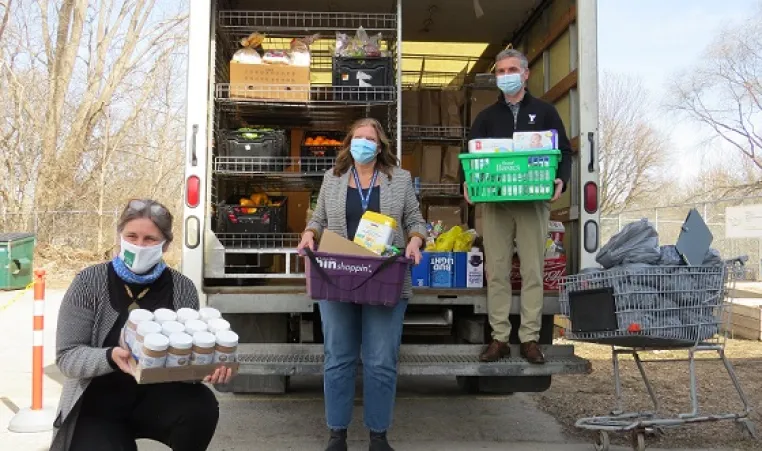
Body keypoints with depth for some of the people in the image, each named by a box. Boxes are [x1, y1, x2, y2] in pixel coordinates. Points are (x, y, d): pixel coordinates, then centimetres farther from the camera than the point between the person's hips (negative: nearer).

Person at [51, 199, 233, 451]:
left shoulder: (181, 288, -6)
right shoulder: (89, 283, -9)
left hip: (159, 396, 1)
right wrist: (110, 357, -32)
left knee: (202, 406, -28)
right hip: (98, 404, -1)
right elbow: (67, 356, -11)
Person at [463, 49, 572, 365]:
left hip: (533, 202, -1)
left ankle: (530, 338, 8)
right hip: (494, 202, 2)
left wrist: (561, 179, -11)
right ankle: (499, 338, 8)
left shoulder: (545, 112, 11)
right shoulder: (486, 116, 15)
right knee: (496, 272, 1)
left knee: (533, 272, 0)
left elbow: (564, 151, 8)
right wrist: (467, 182, -11)